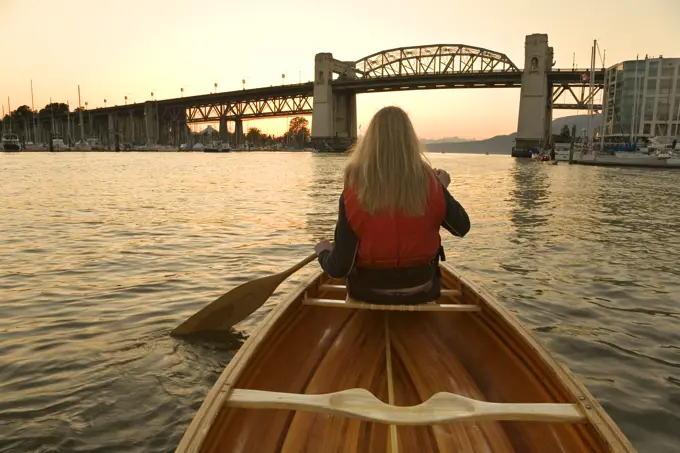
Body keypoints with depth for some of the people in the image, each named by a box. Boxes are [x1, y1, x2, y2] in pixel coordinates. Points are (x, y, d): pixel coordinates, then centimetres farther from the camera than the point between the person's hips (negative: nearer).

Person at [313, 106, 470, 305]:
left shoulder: (353, 194, -21)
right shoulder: (430, 185, -15)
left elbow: (339, 269, -19)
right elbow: (462, 228, 2)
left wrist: (323, 251, 3)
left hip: (369, 292, -1)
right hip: (421, 290, 1)